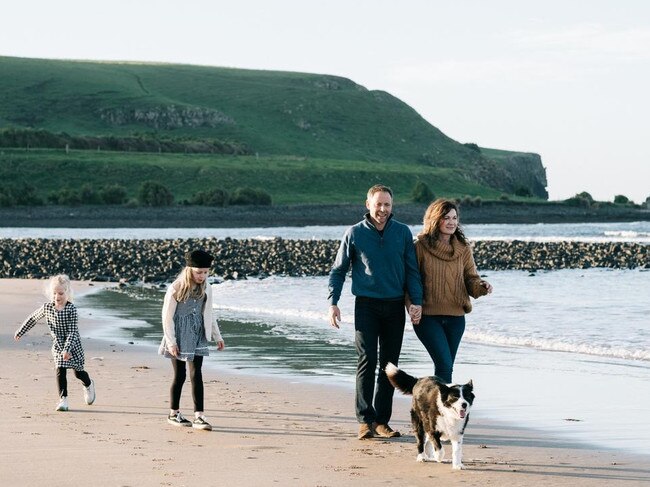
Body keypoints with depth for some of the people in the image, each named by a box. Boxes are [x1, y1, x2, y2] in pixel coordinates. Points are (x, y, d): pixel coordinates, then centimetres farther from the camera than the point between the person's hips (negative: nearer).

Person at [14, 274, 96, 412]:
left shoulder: (71, 309, -21)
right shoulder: (47, 307, -7)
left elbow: (73, 332, -23)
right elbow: (33, 319, 9)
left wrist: (67, 349, -32)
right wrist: (20, 332, 15)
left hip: (73, 345, -3)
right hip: (58, 346, 3)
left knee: (78, 372, 7)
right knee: (60, 371, -10)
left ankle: (88, 385, 40)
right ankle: (63, 399, -6)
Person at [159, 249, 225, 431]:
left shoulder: (205, 289, 3)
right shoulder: (176, 289, -13)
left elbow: (208, 314, 15)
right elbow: (167, 317, -11)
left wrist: (217, 336, 14)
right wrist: (171, 342, -15)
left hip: (198, 336, 4)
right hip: (180, 336, -4)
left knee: (196, 375, -3)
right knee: (179, 375, 3)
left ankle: (199, 416, -6)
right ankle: (173, 414, 19)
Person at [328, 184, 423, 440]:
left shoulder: (403, 233, 5)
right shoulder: (355, 234, 1)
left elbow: (412, 270, 6)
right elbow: (338, 270, 7)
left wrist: (416, 301, -7)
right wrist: (333, 303, -3)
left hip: (395, 306, 2)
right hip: (366, 305, -2)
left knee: (389, 364, 4)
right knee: (367, 360, -11)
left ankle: (381, 421, 10)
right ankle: (365, 420, -9)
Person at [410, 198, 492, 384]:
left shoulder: (463, 248, 7)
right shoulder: (421, 246, -5)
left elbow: (471, 278, 7)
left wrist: (482, 286, -16)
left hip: (455, 317, 5)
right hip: (428, 316, -4)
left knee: (445, 367, 10)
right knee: (444, 364, -15)